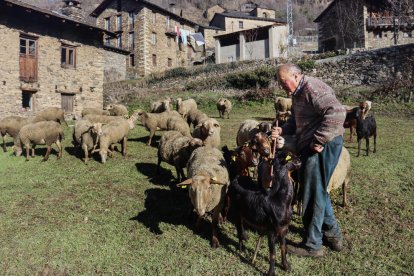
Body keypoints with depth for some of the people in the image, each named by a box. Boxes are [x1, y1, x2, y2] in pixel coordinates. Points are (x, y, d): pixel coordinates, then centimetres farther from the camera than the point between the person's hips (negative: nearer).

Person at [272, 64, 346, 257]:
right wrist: (282, 131, 1)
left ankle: (312, 246, 15)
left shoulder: (312, 88, -17)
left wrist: (318, 141, -25)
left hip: (322, 146, -11)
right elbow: (295, 120, 21)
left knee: (313, 194, -1)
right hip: (310, 147, 11)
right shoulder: (297, 94, 16)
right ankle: (332, 234, 38)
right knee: (318, 190, 21)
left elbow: (337, 113, -29)